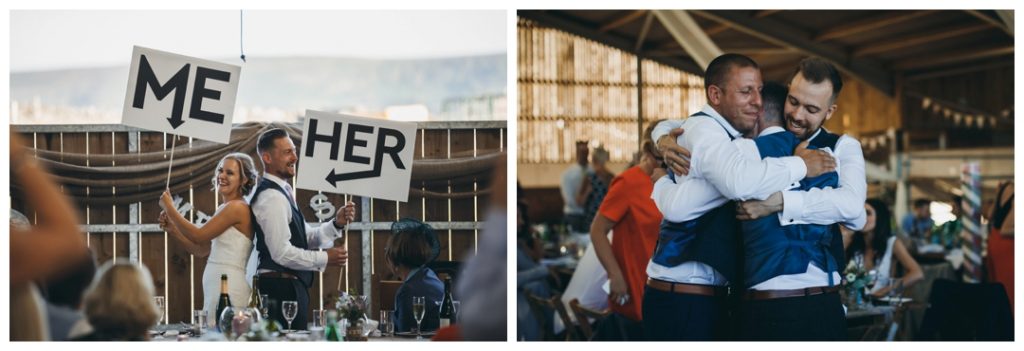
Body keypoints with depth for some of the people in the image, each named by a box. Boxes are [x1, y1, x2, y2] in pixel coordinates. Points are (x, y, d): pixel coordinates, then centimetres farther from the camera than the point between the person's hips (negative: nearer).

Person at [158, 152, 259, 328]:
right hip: (216, 286, 9)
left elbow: (199, 236, -11)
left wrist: (170, 208, -2)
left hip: (228, 288, -9)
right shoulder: (225, 209, 17)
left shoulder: (237, 208, -12)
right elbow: (201, 250, 18)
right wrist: (173, 229, 9)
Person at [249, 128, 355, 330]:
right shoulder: (272, 198, -15)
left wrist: (337, 224, 1)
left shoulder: (282, 193, 17)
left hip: (288, 285, 10)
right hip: (281, 288, -10)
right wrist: (325, 259, -15)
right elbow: (282, 253, -22)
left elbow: (307, 238, 16)